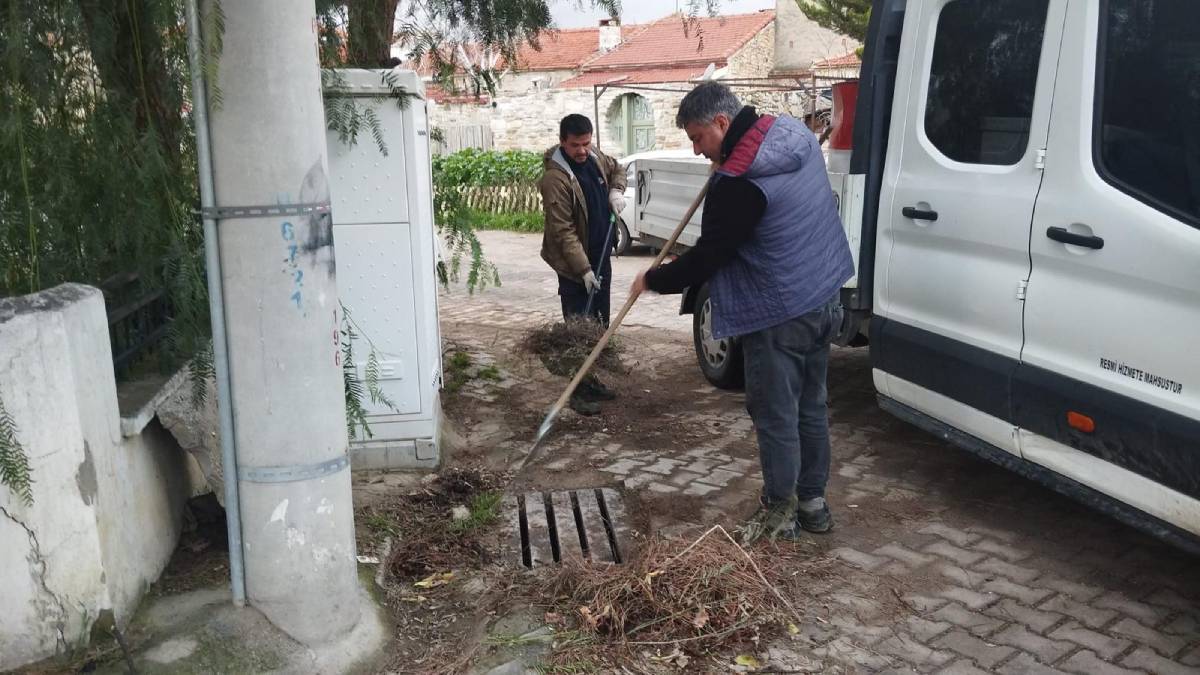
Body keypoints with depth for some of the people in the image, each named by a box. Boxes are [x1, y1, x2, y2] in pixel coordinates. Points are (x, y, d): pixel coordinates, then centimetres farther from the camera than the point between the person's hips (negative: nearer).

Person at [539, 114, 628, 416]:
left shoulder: (595, 157, 2)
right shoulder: (555, 178, -22)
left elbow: (617, 169, 26)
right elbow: (563, 231, -23)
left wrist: (616, 191, 4)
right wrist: (584, 270, -26)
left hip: (601, 258, 8)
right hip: (574, 266, -8)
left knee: (598, 325, 16)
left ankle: (590, 380, 29)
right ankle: (580, 391, 3)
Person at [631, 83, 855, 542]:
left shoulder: (740, 183, -24)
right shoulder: (795, 134, 4)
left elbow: (707, 257, -18)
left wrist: (653, 279, -3)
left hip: (778, 314, -9)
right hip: (823, 299, 9)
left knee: (775, 415, 5)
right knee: (811, 406, 18)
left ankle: (779, 512, 20)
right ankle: (813, 502, 31)